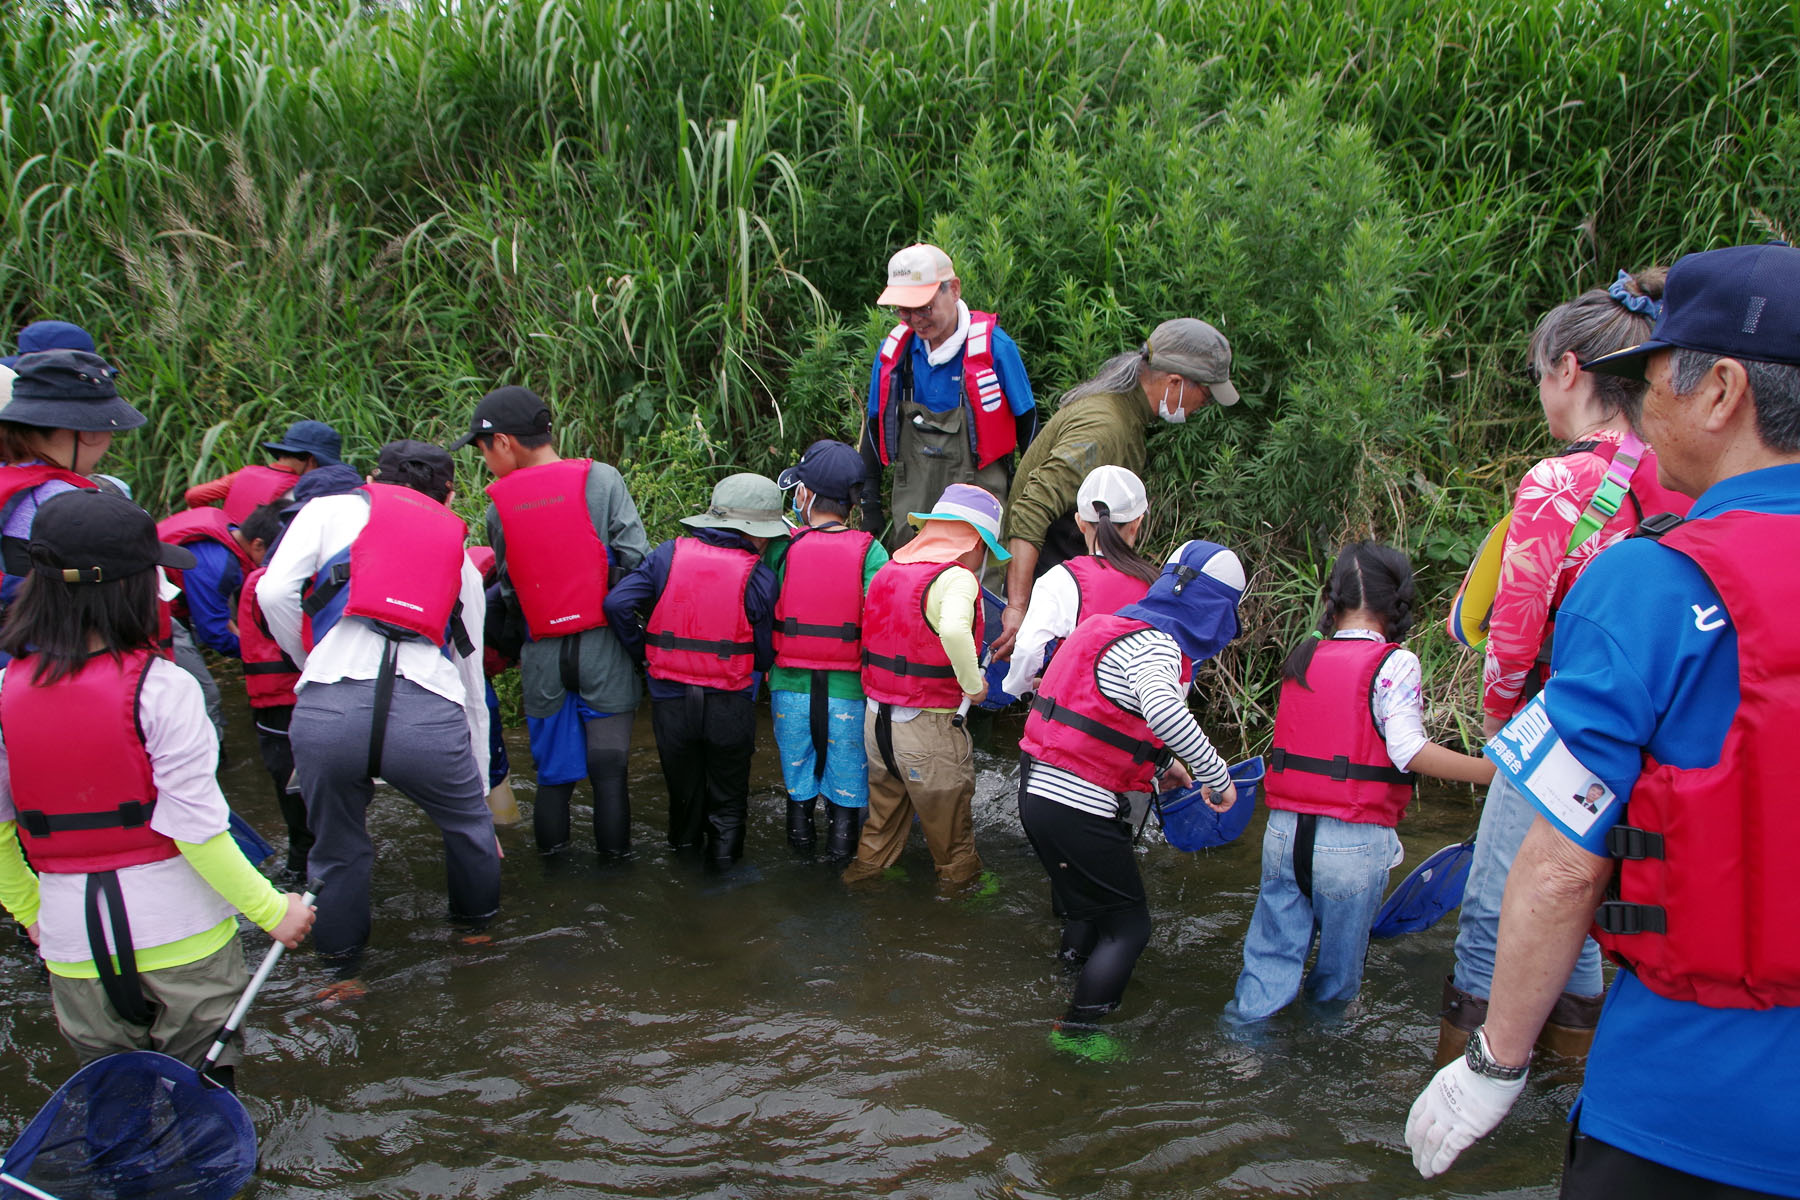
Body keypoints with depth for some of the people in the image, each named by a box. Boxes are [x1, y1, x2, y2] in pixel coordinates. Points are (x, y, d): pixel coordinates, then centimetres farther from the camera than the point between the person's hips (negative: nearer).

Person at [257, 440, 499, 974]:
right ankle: (477, 923, 49)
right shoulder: (460, 555, 28)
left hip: (327, 710, -1)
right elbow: (472, 681, 33)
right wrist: (480, 784, 41)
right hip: (428, 715, 1)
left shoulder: (333, 508, 20)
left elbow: (274, 592, 2)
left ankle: (341, 966, 39)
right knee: (468, 825, 30)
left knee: (337, 850, 24)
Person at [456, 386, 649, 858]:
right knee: (609, 769, 5)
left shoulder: (499, 506, -1)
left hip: (543, 658, 2)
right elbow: (636, 558, -10)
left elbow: (509, 592, 5)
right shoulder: (601, 479, -6)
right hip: (603, 650, -1)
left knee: (553, 773, 13)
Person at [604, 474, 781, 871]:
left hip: (670, 700, 2)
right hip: (730, 705, -2)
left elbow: (617, 603, -13)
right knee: (728, 799, 17)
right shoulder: (758, 577, -11)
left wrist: (643, 651, 0)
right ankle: (723, 861, 25)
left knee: (683, 791, 23)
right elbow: (764, 656, -6)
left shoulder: (668, 555, -6)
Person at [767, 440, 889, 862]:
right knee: (847, 770, 16)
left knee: (797, 763, 21)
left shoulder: (781, 548, -8)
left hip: (790, 685, 1)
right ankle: (842, 839, 24)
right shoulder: (869, 551, -11)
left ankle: (800, 828, 35)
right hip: (849, 688, -1)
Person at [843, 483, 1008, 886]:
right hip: (930, 729, -7)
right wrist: (973, 683, -24)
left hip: (876, 718, 7)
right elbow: (954, 629, -39)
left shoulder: (887, 571, 5)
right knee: (951, 836, 15)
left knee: (882, 825, 27)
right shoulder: (956, 577, -19)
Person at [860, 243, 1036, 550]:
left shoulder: (993, 346, -8)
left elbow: (1026, 423, 1)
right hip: (912, 499, 4)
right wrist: (870, 505, 13)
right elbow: (875, 427, 13)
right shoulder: (894, 349, 4)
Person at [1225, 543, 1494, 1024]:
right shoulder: (1394, 663, -8)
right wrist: (1489, 770, -15)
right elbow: (1408, 750, -17)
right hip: (1353, 841, -4)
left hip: (1283, 829, 4)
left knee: (1274, 946, 13)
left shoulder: (1303, 656, 8)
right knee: (1340, 953, 16)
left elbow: (1306, 736, 7)